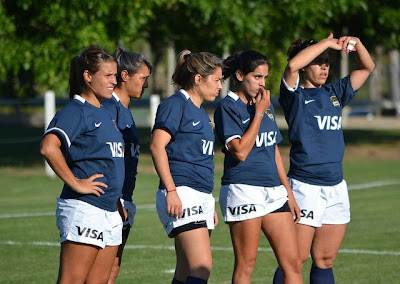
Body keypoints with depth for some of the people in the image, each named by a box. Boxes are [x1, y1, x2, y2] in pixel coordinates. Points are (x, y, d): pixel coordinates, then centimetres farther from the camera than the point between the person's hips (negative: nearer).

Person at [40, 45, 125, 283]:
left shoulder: (105, 113, 17)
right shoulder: (75, 112, -10)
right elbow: (48, 147, -27)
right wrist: (75, 183, -21)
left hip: (110, 210, 9)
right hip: (84, 209, -9)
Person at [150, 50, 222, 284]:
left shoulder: (201, 113, 22)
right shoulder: (175, 105, -6)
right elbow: (157, 146, -16)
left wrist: (210, 206, 29)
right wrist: (170, 190, -22)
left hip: (201, 196, 9)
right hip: (183, 194, -9)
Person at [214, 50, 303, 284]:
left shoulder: (266, 106, 16)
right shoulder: (227, 107, -6)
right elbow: (240, 151, -18)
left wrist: (289, 193, 22)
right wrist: (259, 113, -13)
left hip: (274, 191, 7)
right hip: (243, 191, -7)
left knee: (293, 262, 1)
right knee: (246, 265, -3)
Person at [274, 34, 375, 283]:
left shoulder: (334, 93, 15)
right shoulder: (294, 95, -3)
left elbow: (367, 67, 21)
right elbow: (292, 65, -24)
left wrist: (356, 44, 1)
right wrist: (328, 43, -15)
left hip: (336, 186, 6)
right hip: (305, 185, -6)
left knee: (325, 261, 9)